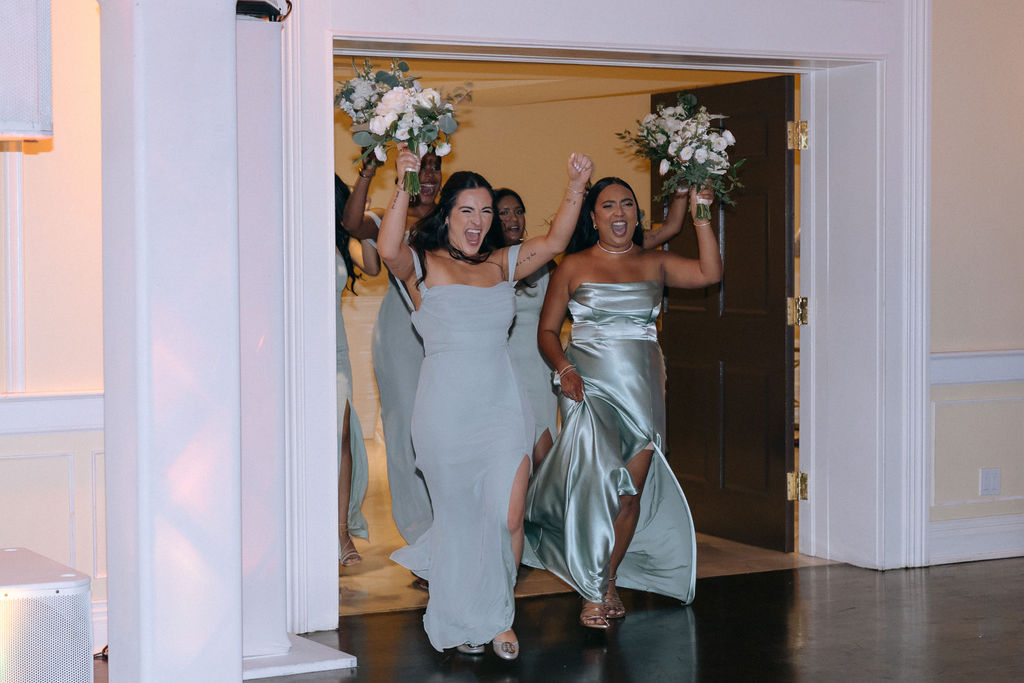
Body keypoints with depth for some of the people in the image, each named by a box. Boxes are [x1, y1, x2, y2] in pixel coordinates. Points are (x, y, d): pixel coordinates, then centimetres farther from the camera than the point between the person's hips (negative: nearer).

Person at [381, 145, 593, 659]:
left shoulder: (501, 264, 10)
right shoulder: (423, 266, -4)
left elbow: (554, 242, 6)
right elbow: (390, 251, -24)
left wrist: (576, 188, -5)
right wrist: (403, 186, -31)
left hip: (502, 406, 3)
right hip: (446, 410, -3)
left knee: (508, 519, -4)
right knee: (460, 519, 10)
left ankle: (497, 618, 17)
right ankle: (461, 622, 31)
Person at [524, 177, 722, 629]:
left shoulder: (654, 264, 10)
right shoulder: (574, 266, 3)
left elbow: (710, 272, -4)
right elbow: (547, 330, 5)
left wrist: (700, 217, -8)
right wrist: (564, 368, -12)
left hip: (642, 388, 3)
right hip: (589, 386, -3)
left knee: (632, 491, 2)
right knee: (596, 486, -12)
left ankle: (611, 580, 19)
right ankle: (592, 593, -2)